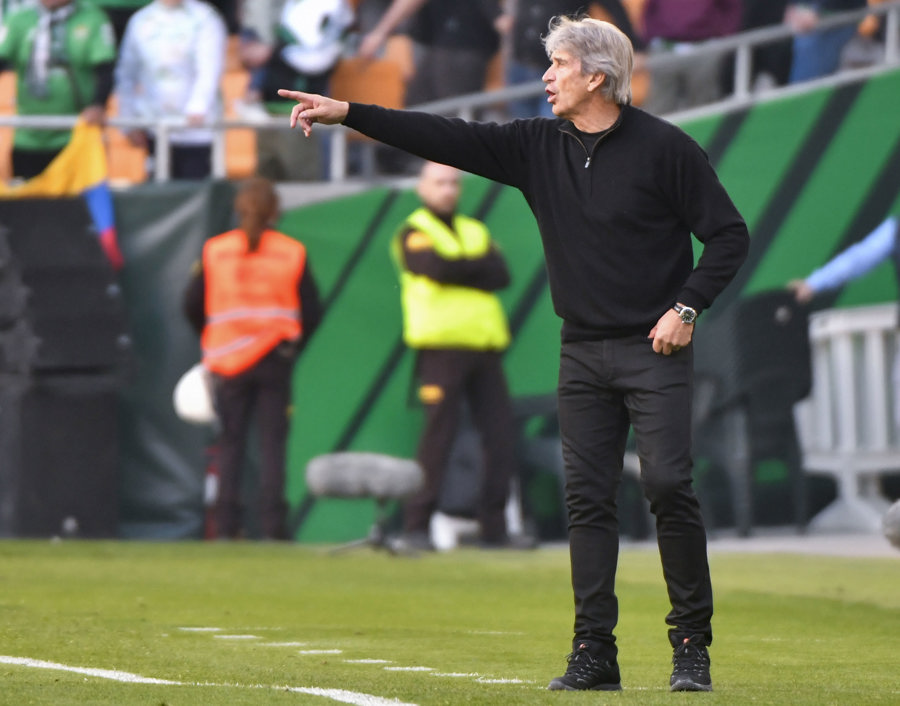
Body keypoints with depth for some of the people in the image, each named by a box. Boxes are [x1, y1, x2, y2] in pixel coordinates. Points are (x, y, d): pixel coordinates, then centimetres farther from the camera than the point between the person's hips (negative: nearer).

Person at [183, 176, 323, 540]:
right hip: (276, 360, -1)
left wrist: (212, 344, 21)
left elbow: (193, 306, 5)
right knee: (272, 442, 2)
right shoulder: (292, 253, -1)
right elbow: (312, 311, 1)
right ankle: (272, 524, -4)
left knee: (231, 442, 6)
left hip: (228, 359, 1)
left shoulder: (215, 251, 1)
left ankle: (227, 525, 2)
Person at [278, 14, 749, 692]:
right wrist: (348, 114, -1)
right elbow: (448, 138, 4)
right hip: (583, 352, 5)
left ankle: (692, 644, -2)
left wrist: (687, 308, -13)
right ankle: (594, 651, 4)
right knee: (588, 496, 1)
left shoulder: (664, 147, -7)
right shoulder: (538, 145, 7)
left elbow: (729, 234, -4)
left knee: (668, 484, -11)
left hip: (655, 352, -5)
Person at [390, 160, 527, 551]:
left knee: (501, 437, 0)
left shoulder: (475, 232, 22)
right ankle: (416, 526, -6)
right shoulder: (413, 233, 6)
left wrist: (457, 271, -8)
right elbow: (435, 266, -15)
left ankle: (494, 526, 5)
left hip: (485, 348, 6)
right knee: (438, 435, -10)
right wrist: (478, 268, -2)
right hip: (442, 347, -6)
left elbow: (501, 275, 4)